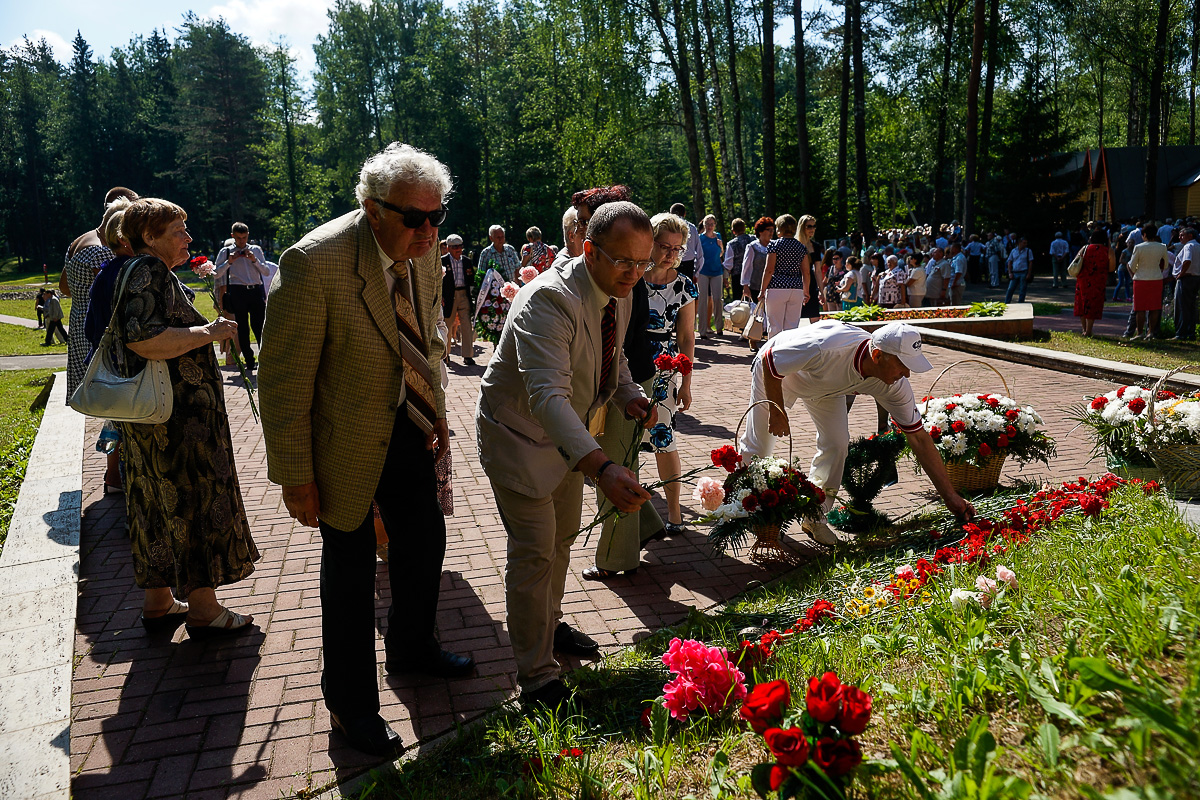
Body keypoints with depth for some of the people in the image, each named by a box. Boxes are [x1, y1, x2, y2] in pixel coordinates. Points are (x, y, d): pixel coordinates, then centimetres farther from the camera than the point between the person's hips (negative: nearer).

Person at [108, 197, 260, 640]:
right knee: (194, 499, -3)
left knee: (158, 502, 14)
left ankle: (158, 602, 25)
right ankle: (203, 610, 7)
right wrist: (208, 332, -21)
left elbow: (132, 335, 26)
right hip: (177, 415, -11)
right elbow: (142, 338, -28)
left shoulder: (148, 271, 17)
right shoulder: (148, 271, -15)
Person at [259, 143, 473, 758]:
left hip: (409, 430, 7)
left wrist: (436, 412, 12)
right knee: (350, 570, 9)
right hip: (346, 442, -6)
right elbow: (282, 378, -22)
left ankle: (411, 647, 48)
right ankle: (351, 703, 31)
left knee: (424, 542, 20)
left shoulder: (422, 251, -5)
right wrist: (296, 477, -18)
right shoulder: (314, 263, -27)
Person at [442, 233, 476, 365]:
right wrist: (441, 297, -8)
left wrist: (472, 293, 4)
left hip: (464, 295, 2)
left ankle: (467, 355, 1)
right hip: (449, 296, -2)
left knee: (467, 326, -3)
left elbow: (472, 280, 15)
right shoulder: (442, 261, 0)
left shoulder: (467, 261, 10)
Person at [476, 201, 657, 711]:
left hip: (568, 434, 9)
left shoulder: (620, 294, -7)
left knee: (562, 537, 22)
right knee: (534, 552, -7)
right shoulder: (549, 300, -35)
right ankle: (537, 680, 6)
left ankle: (547, 624, 46)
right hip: (518, 434, -8)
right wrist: (601, 467, -60)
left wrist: (630, 395, -8)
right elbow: (547, 395, -47)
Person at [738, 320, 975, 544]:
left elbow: (919, 437, -19)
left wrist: (950, 495, -18)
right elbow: (768, 359, -30)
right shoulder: (825, 348, -45)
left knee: (836, 444, -11)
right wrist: (777, 413, -23)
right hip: (777, 369, -4)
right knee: (759, 446, 0)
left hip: (826, 385, 4)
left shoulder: (895, 385, -27)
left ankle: (814, 517, 7)